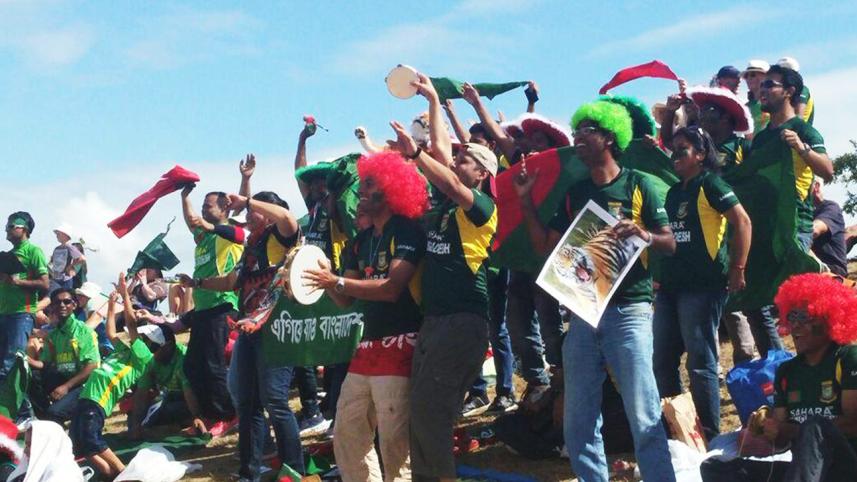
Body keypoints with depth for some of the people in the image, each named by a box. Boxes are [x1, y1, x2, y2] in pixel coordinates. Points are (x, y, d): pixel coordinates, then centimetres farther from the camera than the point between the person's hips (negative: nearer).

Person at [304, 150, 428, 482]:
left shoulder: (407, 230, -7)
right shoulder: (361, 241, 17)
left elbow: (392, 288, -18)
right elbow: (346, 299, 14)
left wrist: (337, 281, -18)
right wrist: (326, 282, -5)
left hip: (400, 345, -9)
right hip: (368, 346, 9)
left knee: (394, 441, -10)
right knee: (346, 437, 11)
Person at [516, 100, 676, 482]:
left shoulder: (637, 184, 0)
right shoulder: (574, 193, 14)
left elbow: (670, 244, -2)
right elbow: (545, 246, 12)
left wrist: (644, 235, -22)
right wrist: (526, 200, 6)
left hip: (628, 311, -5)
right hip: (583, 312, 5)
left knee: (644, 417, -11)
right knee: (578, 423, 7)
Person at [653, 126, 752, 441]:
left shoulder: (710, 184, -4)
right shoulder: (674, 192, 19)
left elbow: (742, 221, -11)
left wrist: (737, 269, -14)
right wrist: (658, 277, 17)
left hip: (703, 285, -8)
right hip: (670, 285, 8)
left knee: (700, 363, -5)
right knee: (661, 362, 9)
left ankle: (711, 436, 4)